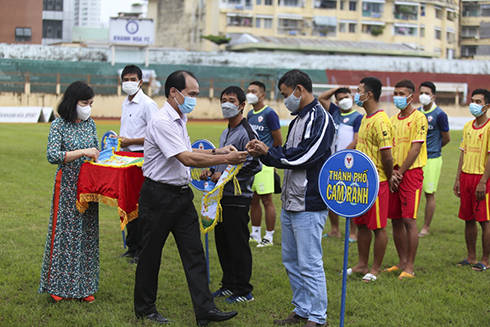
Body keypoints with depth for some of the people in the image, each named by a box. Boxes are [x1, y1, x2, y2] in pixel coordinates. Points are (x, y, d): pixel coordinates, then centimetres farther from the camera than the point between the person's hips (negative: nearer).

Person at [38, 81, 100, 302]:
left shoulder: (89, 124, 9)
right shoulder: (59, 125, -7)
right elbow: (52, 156, -17)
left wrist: (100, 156, -2)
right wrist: (83, 152, -22)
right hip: (67, 185, -5)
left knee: (87, 233, 7)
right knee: (64, 232, -2)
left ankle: (84, 286, 15)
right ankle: (60, 286, 9)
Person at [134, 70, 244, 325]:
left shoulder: (179, 119, 11)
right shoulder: (162, 122, -20)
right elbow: (187, 159, -26)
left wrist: (216, 151, 8)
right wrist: (225, 159, -24)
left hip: (182, 194, 9)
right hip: (159, 196, -9)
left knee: (194, 252, 3)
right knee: (151, 253, 6)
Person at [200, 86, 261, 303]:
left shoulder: (246, 133, -13)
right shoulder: (225, 133, 16)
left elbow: (254, 166, -21)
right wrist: (211, 171, 8)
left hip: (238, 198, -9)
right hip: (222, 195, 9)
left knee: (238, 244, -3)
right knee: (222, 241, 14)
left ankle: (244, 291, 7)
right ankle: (229, 284, 26)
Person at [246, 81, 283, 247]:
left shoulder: (269, 114, -10)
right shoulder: (250, 114, 13)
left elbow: (278, 141, -7)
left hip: (264, 163, -8)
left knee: (267, 201, -3)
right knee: (253, 200, 13)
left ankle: (269, 237, 4)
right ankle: (255, 235, 23)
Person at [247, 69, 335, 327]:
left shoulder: (319, 118, -13)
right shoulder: (298, 119, 18)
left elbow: (303, 156, -21)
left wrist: (269, 152, -10)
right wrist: (263, 153, 1)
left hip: (309, 205, -10)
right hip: (290, 204, 10)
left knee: (309, 263, -5)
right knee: (291, 260, 16)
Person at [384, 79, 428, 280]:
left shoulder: (419, 118, -6)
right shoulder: (393, 120, 14)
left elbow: (415, 150, -12)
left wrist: (400, 173, -12)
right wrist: (390, 173, -3)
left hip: (411, 173, -7)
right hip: (395, 174, 7)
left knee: (409, 220, -8)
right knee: (395, 220, 8)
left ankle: (410, 268, -3)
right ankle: (402, 262, 19)